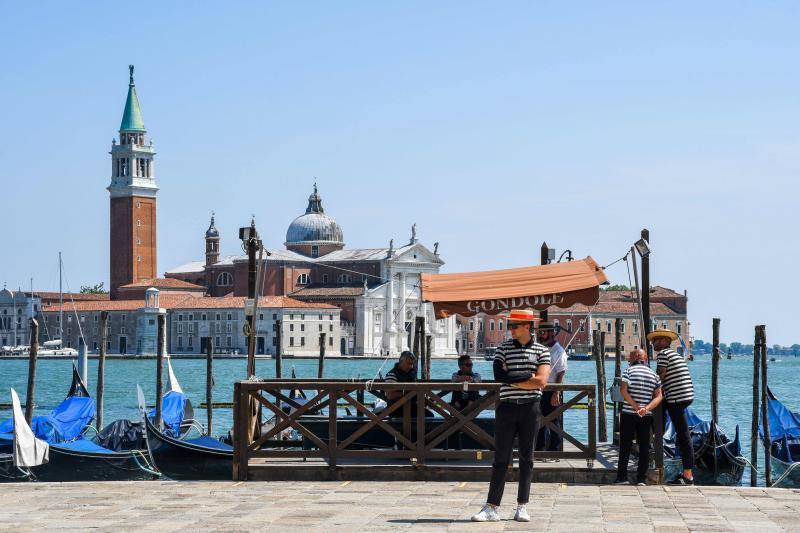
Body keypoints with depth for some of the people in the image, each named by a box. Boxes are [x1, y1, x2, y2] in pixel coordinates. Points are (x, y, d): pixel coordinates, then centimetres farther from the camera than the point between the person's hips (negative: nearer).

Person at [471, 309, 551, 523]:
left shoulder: (542, 351, 2)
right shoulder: (503, 349, 5)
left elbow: (542, 381, -11)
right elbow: (499, 375, -11)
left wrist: (513, 379, -7)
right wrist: (528, 377, -11)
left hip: (530, 408, 0)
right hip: (507, 407, 0)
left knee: (527, 458, 5)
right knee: (501, 458, -1)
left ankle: (522, 507, 12)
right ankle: (491, 507, -2)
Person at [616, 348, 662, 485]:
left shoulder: (629, 370, -2)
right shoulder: (654, 374, 9)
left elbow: (624, 391, -14)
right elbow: (658, 396, -1)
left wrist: (636, 407, -15)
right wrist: (646, 408, -13)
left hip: (628, 414, -3)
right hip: (646, 417, 3)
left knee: (625, 446, 4)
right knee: (644, 446, 7)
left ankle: (622, 478, 3)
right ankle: (642, 479, 3)